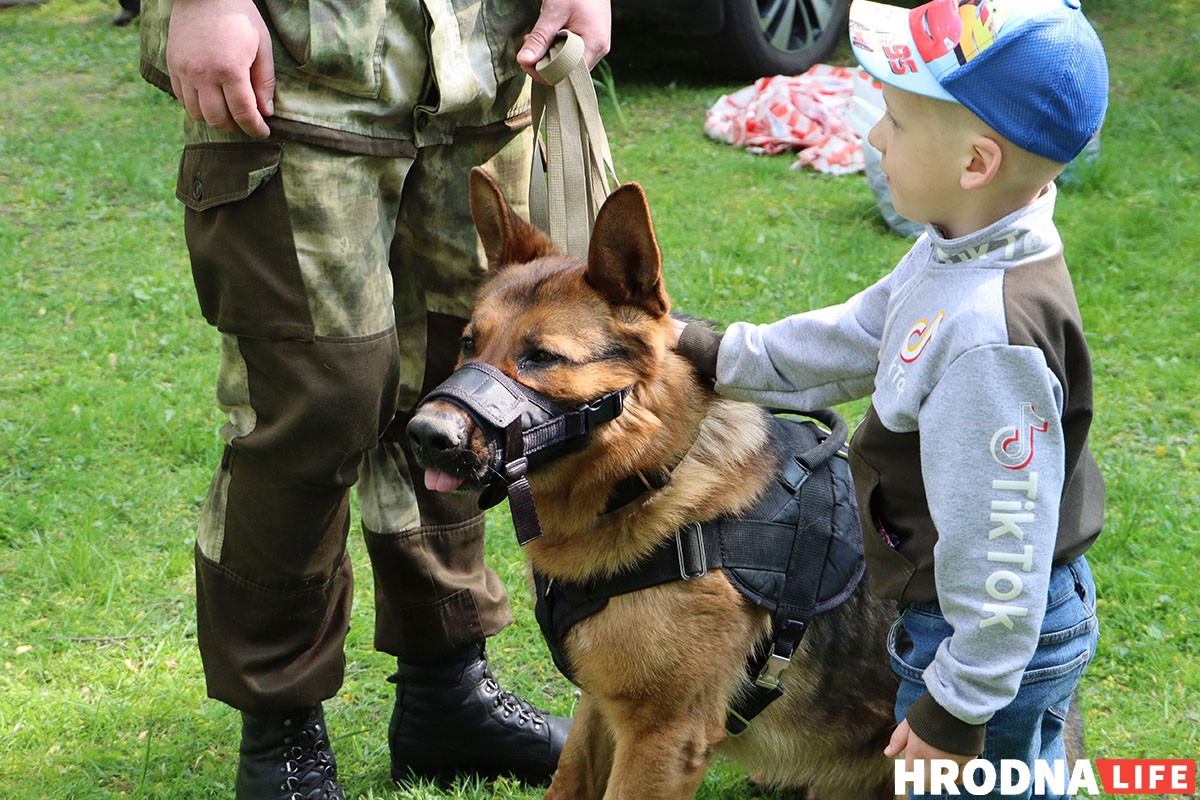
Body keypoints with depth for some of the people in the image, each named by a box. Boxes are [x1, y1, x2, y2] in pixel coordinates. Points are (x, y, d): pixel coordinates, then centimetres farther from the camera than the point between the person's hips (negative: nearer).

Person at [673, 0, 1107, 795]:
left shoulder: (991, 335, -33)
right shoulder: (955, 256, -2)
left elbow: (999, 543, -29)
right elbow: (858, 338, 16)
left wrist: (957, 706, -22)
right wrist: (716, 356, 18)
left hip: (1000, 641, -10)